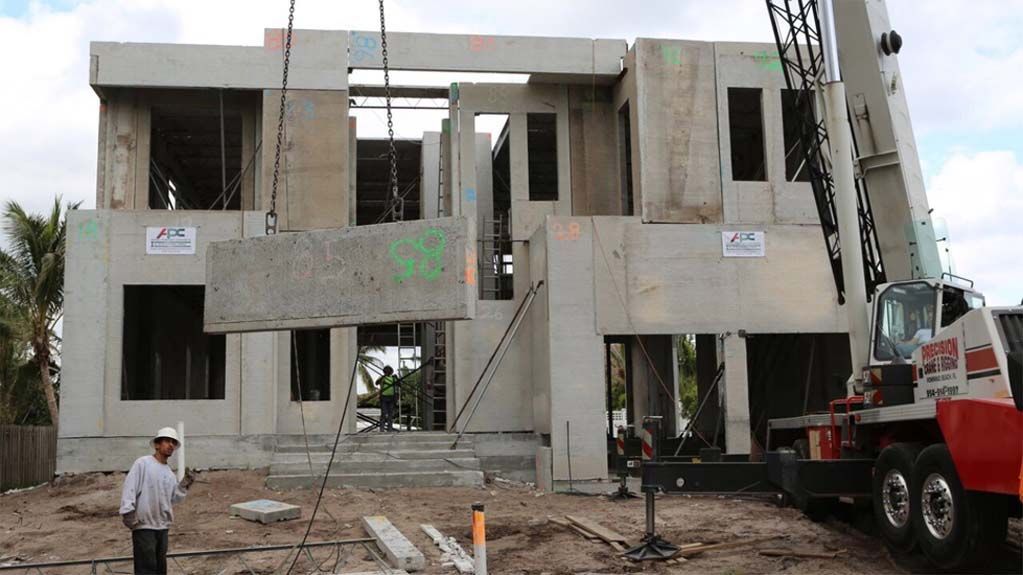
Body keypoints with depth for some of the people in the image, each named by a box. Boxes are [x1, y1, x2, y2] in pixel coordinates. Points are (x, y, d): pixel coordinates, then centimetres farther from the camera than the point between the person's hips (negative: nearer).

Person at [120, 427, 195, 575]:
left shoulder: (169, 473, 14)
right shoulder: (142, 463, -8)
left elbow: (173, 499, 14)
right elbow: (129, 487, -15)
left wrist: (184, 485, 1)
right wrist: (127, 511, -24)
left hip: (162, 526, 8)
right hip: (143, 525, -8)